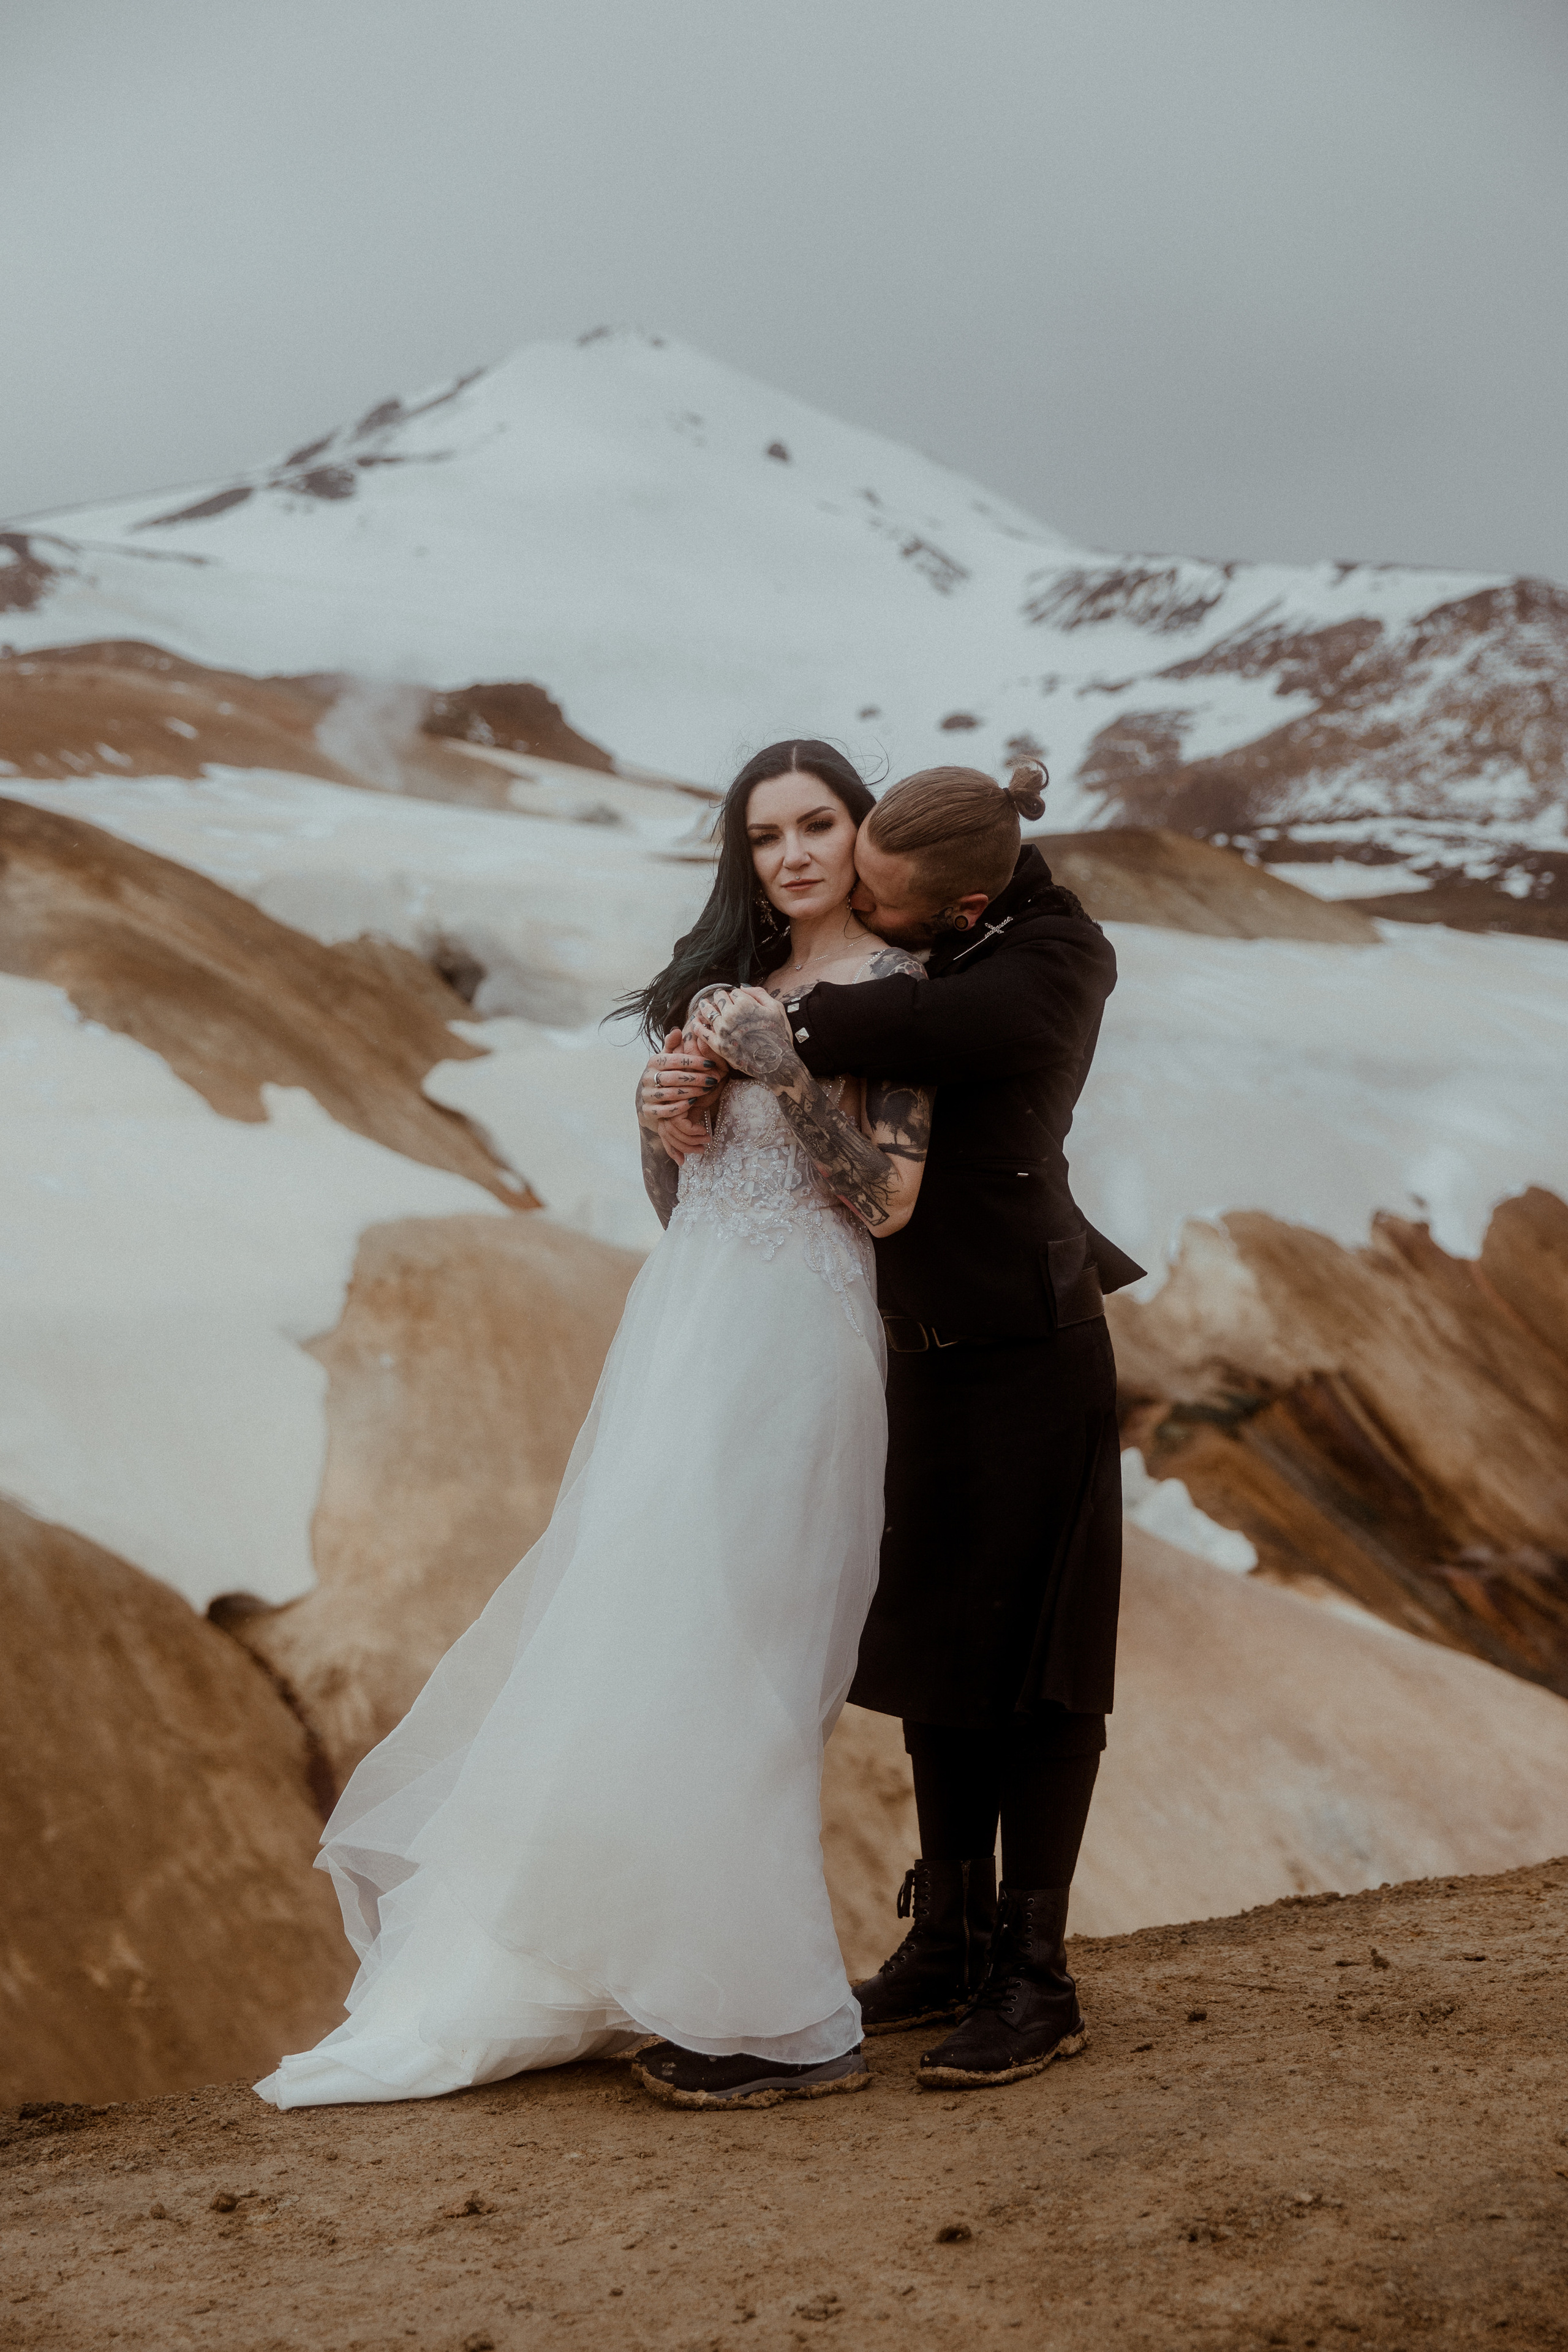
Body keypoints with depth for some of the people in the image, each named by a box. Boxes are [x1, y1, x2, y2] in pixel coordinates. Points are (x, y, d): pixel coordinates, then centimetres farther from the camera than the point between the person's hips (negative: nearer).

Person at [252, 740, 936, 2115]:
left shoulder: (887, 986, -5)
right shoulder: (736, 981, 17)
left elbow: (886, 1201, -13)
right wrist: (660, 1118, -3)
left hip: (787, 1343, -8)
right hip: (689, 1329, 8)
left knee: (713, 1667, -9)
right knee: (659, 1654, 9)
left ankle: (788, 2028, -1)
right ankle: (692, 1986, 19)